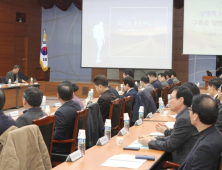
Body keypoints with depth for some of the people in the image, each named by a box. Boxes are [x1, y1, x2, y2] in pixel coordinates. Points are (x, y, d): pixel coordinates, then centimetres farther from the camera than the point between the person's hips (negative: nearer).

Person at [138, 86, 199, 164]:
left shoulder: (184, 119, -21)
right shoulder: (185, 115, 8)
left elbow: (169, 146, -16)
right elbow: (173, 138, 15)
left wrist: (149, 142, -3)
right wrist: (154, 139, 6)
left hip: (183, 163, -8)